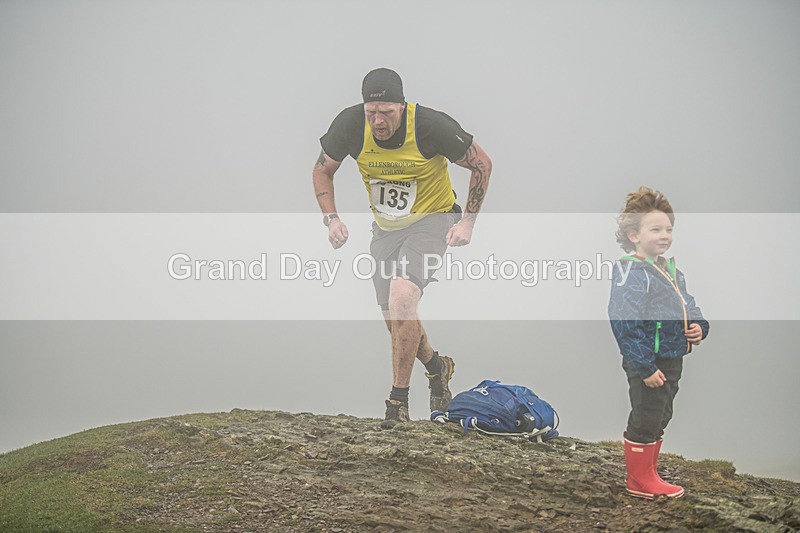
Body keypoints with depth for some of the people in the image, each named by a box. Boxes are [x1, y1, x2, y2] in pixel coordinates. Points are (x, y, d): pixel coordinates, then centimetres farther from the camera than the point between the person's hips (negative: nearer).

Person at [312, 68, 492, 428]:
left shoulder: (431, 126, -24)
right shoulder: (350, 125, -16)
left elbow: (481, 164, -9)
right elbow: (323, 170, 3)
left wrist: (467, 222, -13)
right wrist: (331, 218, -11)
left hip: (431, 220, -4)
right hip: (384, 228, 5)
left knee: (402, 297, -26)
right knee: (394, 320, 6)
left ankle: (399, 399, -15)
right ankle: (436, 366, 38)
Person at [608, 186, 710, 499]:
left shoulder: (671, 271, 11)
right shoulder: (632, 274, -18)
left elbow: (688, 305, 22)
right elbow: (626, 325, -22)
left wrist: (699, 326, -2)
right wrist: (645, 367, -24)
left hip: (672, 361, 10)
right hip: (648, 364, -9)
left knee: (659, 418, 19)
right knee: (645, 420, 0)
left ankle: (647, 473, 32)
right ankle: (640, 481, 14)